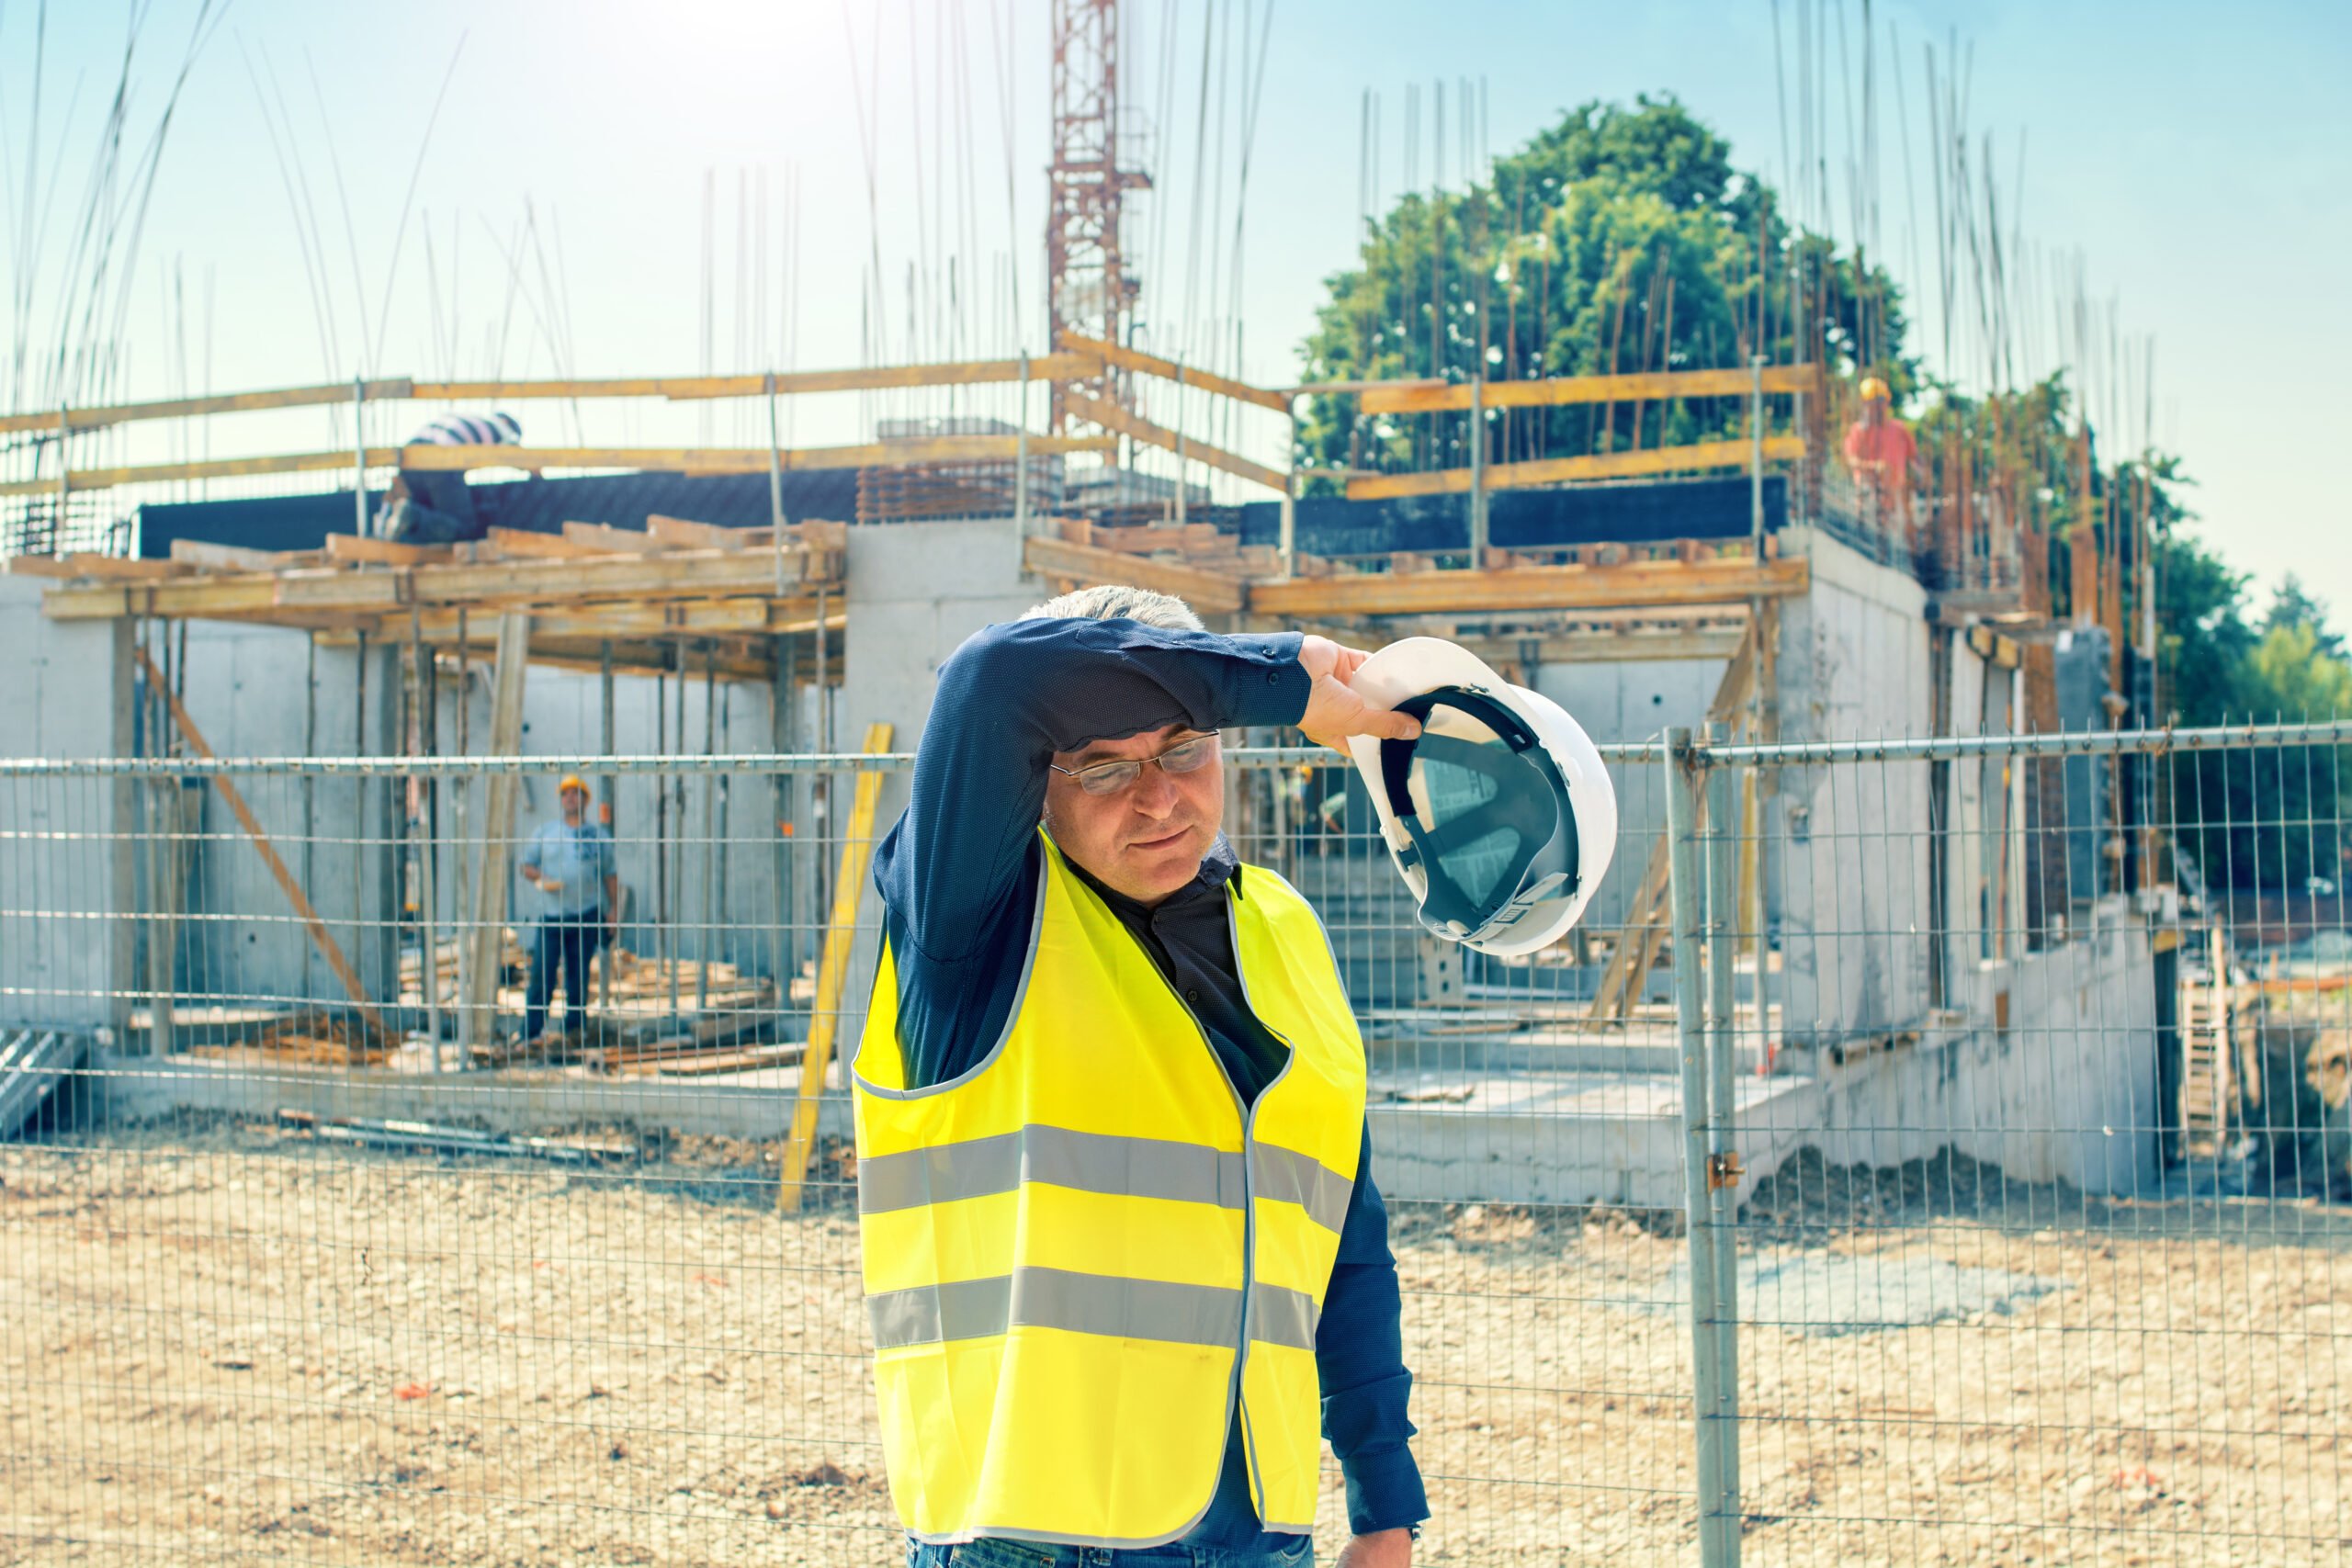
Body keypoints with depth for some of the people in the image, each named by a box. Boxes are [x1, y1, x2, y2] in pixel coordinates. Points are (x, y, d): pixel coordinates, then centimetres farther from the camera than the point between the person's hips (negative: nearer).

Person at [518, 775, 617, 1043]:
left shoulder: (599, 836, 9)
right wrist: (541, 879, -9)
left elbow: (610, 875, 11)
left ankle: (574, 1026, 16)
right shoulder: (544, 832, 10)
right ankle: (529, 1032, -2)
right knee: (541, 973, -5)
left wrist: (614, 908, 3)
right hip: (551, 915, 0)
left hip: (586, 916, 0)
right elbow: (527, 867, 12)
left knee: (578, 975, 5)